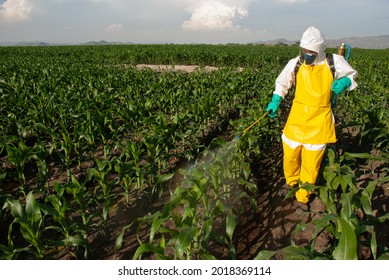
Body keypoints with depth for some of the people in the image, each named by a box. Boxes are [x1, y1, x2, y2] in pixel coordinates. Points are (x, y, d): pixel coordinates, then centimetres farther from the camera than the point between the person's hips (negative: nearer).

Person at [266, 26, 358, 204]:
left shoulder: (334, 62, -8)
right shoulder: (295, 64, -5)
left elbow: (351, 75, 10)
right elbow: (282, 83, 11)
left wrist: (345, 82, -13)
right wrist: (275, 101, -1)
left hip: (318, 122, -1)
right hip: (297, 119, 2)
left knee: (311, 162, 8)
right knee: (290, 154, 12)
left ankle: (303, 196, 30)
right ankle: (291, 182, 44)